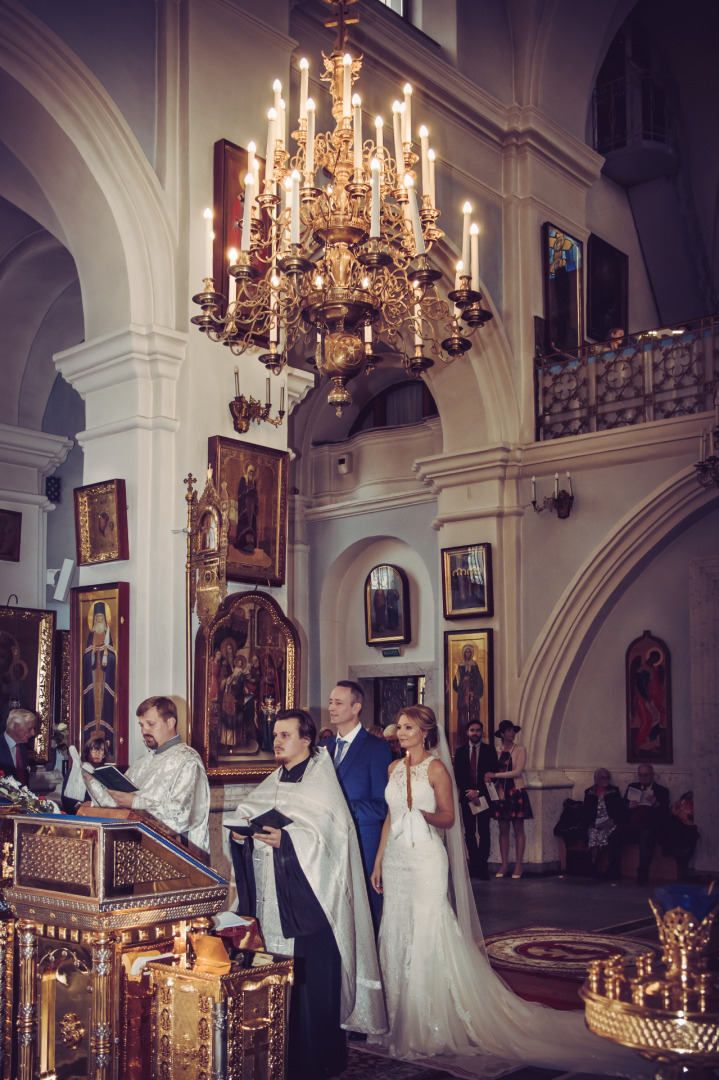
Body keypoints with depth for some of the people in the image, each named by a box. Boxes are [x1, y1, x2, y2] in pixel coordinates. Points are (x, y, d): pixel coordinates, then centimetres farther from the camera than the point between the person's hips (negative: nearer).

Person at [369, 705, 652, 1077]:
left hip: (426, 860, -6)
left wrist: (422, 814, -27)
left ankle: (432, 1026, 9)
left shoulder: (436, 767, -8)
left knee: (427, 938, -3)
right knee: (396, 937, 9)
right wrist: (378, 862, 13)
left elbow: (448, 818, -7)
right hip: (396, 859, 6)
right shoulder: (394, 767, 10)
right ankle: (401, 1020, 23)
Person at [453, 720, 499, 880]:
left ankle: (482, 866, 0)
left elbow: (493, 774, -1)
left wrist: (478, 792, -10)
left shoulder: (489, 751, 3)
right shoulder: (460, 751, 8)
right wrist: (469, 792, -8)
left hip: (483, 797, -2)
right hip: (466, 796, 2)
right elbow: (457, 775, 5)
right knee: (469, 832, 3)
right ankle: (474, 864, 9)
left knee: (483, 832, -3)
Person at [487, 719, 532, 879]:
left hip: (516, 792, -3)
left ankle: (518, 865, 1)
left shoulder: (520, 750, 0)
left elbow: (518, 771, -10)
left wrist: (495, 775, -12)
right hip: (501, 793, 3)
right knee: (503, 829, 3)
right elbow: (492, 772, 10)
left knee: (518, 829, -2)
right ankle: (504, 865, 7)